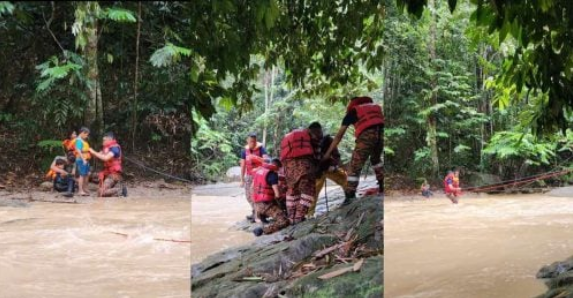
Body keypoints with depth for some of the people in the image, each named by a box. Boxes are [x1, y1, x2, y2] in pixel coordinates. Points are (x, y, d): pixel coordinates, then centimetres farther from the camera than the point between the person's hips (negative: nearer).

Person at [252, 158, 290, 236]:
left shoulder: (258, 170, 10)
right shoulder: (272, 174, -14)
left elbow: (252, 187, 21)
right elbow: (277, 194, -17)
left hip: (257, 205, 9)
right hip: (267, 204, -9)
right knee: (284, 222, -16)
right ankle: (263, 230, -27)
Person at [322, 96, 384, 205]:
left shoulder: (352, 111, 24)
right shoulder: (376, 106, 34)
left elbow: (339, 136, 21)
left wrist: (328, 153, 24)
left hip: (366, 135, -4)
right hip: (381, 132, 4)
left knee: (355, 166, 3)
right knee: (376, 159, 32)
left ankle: (350, 197, -4)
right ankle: (382, 186, 32)